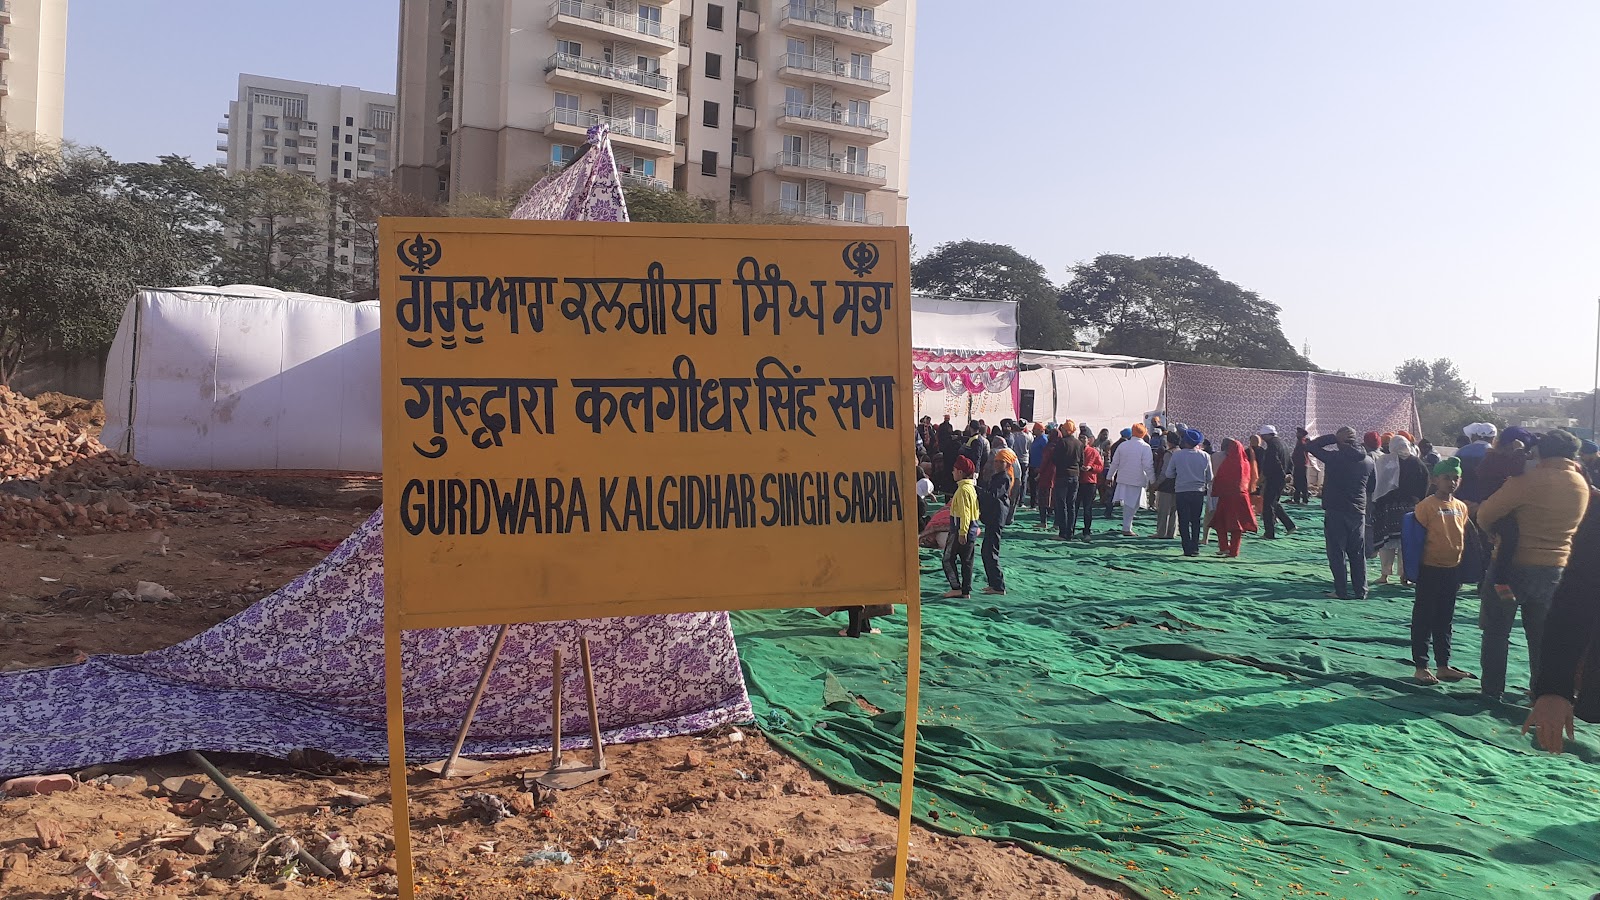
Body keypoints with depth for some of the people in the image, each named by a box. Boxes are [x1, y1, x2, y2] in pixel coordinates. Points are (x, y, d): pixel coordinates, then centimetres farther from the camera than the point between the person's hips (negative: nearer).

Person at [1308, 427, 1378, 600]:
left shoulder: (1334, 457, -13)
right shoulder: (1368, 461, 3)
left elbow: (1310, 446, -5)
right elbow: (1372, 488, 12)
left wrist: (1333, 437, -6)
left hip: (1335, 512, -5)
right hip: (1358, 512, 5)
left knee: (1337, 553, 1)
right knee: (1358, 554, 12)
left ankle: (1341, 591, 0)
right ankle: (1360, 591, 14)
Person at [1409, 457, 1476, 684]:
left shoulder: (1461, 507, 6)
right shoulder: (1426, 506, -12)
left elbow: (1463, 539, 14)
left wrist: (1461, 570, 13)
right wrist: (1412, 569, -10)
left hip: (1452, 569, 6)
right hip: (1430, 569, -6)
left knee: (1445, 620, 15)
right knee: (1424, 619, 1)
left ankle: (1444, 665, 24)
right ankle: (1420, 667, 7)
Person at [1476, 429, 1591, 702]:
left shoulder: (1530, 481, -19)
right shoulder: (1582, 486, 1)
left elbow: (1485, 515, -16)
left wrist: (1495, 533, 4)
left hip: (1513, 566, -5)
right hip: (1555, 568, 5)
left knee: (1496, 630, 8)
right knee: (1542, 634, 16)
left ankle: (1492, 690, 12)